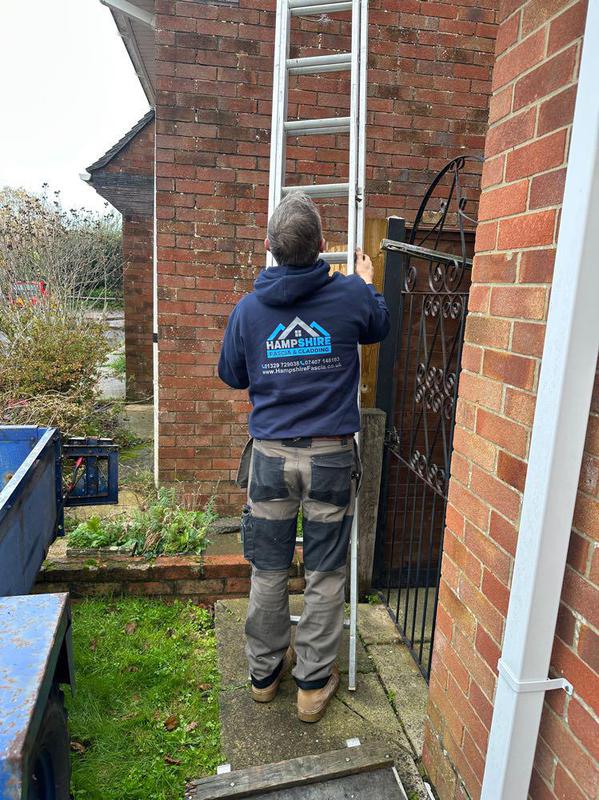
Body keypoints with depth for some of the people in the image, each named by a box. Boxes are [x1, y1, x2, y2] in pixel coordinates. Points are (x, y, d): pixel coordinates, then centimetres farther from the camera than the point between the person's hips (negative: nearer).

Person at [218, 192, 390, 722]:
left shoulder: (249, 309, -4)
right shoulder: (352, 296, -8)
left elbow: (232, 376, 10)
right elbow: (380, 328, 16)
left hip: (270, 456, 2)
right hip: (331, 457, -1)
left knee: (268, 571, 17)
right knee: (326, 575, 13)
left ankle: (264, 672, 36)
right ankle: (314, 683, 29)